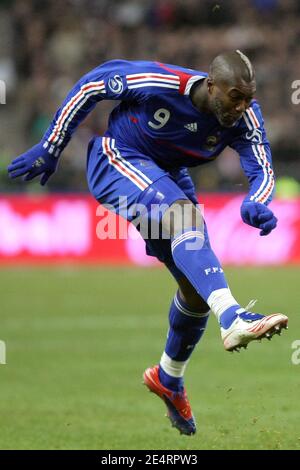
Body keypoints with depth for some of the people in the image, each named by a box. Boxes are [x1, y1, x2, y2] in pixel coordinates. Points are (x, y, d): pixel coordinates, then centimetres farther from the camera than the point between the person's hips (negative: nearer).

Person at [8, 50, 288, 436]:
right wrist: (50, 147, -9)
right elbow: (93, 83, -16)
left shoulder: (244, 117, -19)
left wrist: (256, 205, -44)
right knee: (184, 217, -35)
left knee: (197, 283, 4)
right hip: (117, 159, -6)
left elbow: (262, 169, -19)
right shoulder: (158, 83, -30)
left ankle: (168, 379, 29)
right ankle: (233, 320, -52)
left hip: (168, 173, 6)